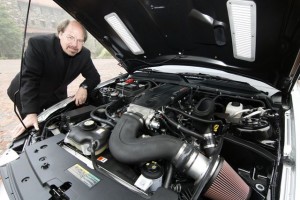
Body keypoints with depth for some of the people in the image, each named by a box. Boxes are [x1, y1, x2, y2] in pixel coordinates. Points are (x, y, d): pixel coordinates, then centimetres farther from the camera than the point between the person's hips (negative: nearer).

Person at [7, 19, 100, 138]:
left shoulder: (84, 55, -16)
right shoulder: (38, 44, -29)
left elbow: (94, 77, -6)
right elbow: (29, 79, -33)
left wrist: (84, 87, -29)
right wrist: (30, 113, -41)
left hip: (56, 96, 4)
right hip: (26, 95, -3)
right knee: (36, 130, 4)